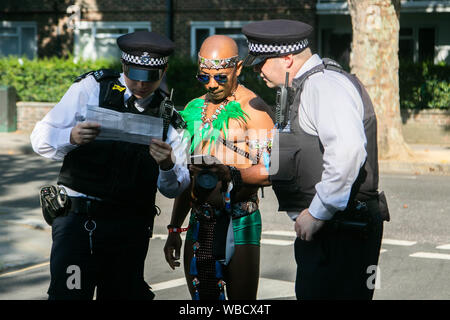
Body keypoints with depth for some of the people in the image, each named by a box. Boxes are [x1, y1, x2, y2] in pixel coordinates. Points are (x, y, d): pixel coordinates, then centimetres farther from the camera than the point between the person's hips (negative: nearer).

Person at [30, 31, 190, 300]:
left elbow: (175, 189, 7)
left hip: (131, 227, 3)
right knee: (68, 295, -16)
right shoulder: (90, 88, 3)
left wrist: (168, 166, -16)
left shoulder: (167, 115, 9)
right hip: (78, 216, -3)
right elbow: (41, 138, -1)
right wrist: (71, 137, -23)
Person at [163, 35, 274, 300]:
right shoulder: (194, 109, 15)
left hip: (239, 223, -6)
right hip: (200, 224, 6)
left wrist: (232, 173, -29)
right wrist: (174, 229, 19)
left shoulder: (252, 108, -6)